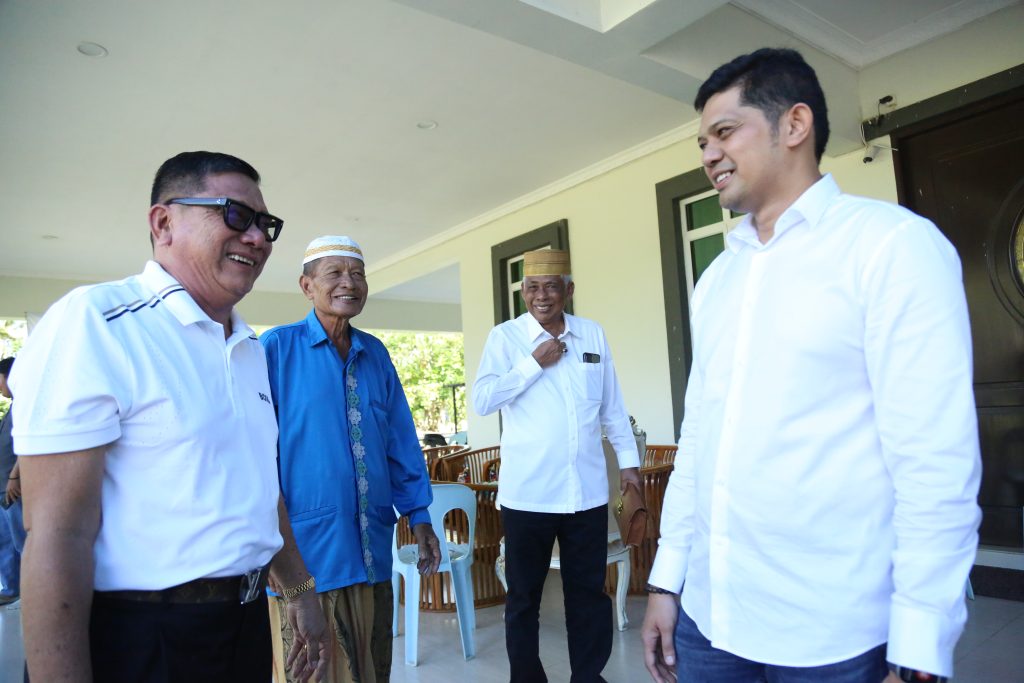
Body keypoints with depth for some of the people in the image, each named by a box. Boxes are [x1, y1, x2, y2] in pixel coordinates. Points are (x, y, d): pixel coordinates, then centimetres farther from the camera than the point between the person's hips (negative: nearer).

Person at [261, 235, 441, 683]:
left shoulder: (376, 354, 7)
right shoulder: (277, 348, -7)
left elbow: (402, 443, 10)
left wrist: (419, 515, 8)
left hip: (372, 550, 5)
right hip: (306, 550, -4)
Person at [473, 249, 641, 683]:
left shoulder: (593, 334, 7)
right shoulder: (505, 336, -3)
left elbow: (612, 405, 12)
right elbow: (481, 401, -12)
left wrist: (628, 459, 11)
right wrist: (535, 363, -15)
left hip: (587, 489, 3)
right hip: (527, 492, -2)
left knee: (588, 589, 13)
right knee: (524, 594, 11)